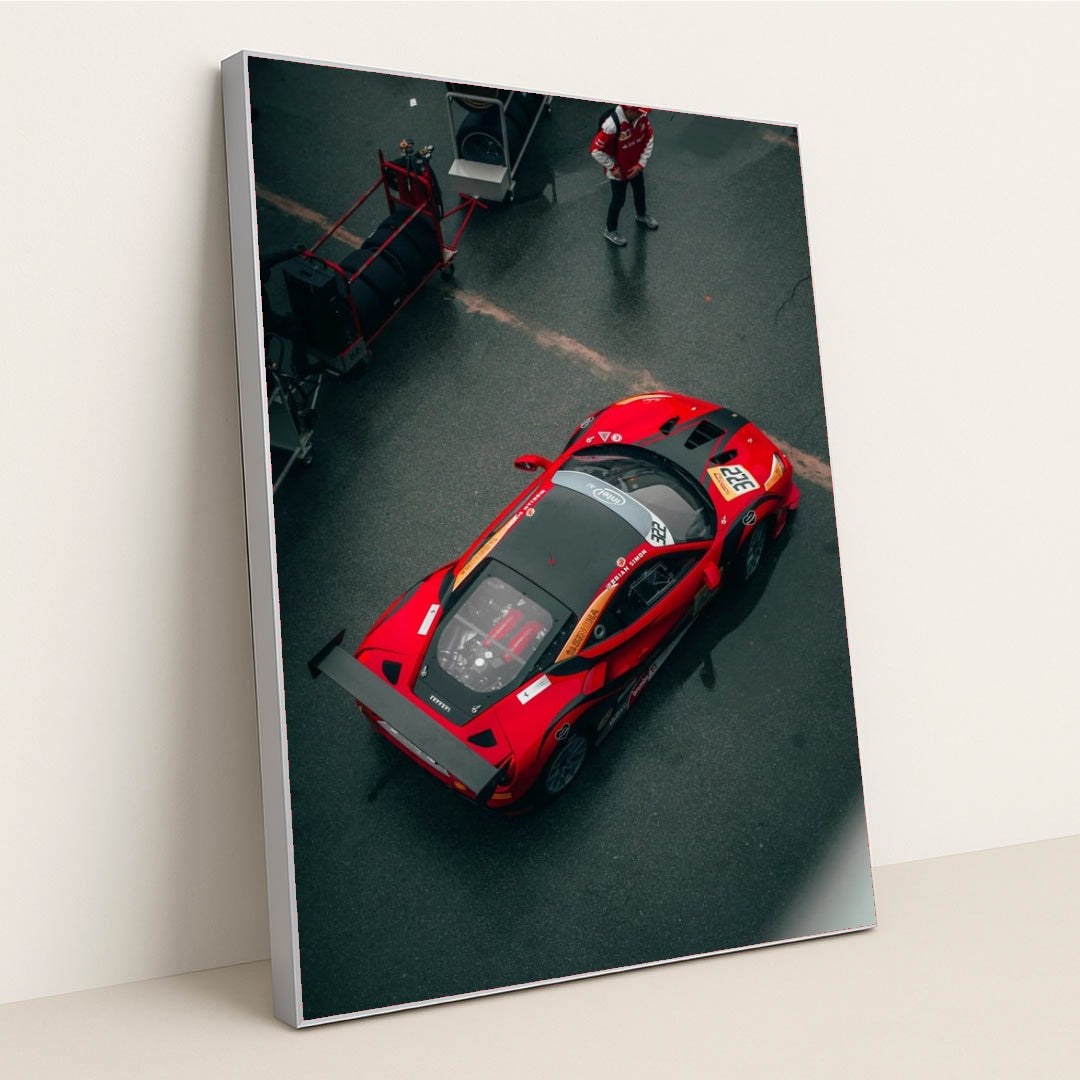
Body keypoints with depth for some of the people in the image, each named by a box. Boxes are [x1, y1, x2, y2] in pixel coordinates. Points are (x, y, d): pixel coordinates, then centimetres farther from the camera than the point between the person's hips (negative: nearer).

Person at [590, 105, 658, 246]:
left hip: (636, 166, 6)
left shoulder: (642, 116, -19)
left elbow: (648, 139, -4)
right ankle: (610, 230, 40)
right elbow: (595, 150, -31)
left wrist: (641, 163, -9)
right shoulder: (612, 124, -37)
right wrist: (612, 167, -20)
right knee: (619, 200, 14)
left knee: (640, 192, 29)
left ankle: (641, 215, 60)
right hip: (619, 171, -6)